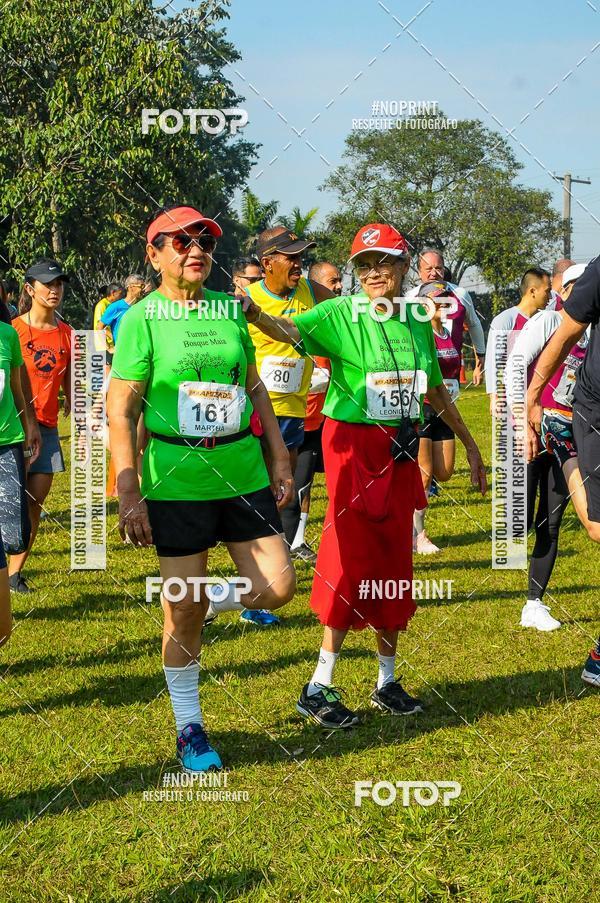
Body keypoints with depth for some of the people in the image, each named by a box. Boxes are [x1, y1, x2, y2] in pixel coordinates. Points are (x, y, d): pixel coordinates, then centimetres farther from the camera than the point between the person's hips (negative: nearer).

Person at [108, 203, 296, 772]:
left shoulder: (231, 310, 8)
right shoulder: (141, 319, -6)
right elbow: (121, 411, -8)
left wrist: (279, 459, 13)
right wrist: (128, 495, -12)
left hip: (243, 473, 5)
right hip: (176, 480, -4)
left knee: (277, 587, 0)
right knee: (182, 612, 3)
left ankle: (211, 602, 31)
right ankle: (189, 728, 21)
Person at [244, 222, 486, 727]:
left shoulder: (417, 324, 8)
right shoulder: (342, 315, -8)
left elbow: (436, 392, 20)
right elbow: (291, 330, -26)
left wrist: (470, 445, 26)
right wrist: (253, 313, -47)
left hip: (401, 452, 6)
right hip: (355, 446, -5)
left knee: (393, 564, 11)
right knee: (354, 561, -8)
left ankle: (387, 681, 23)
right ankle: (320, 687, 0)